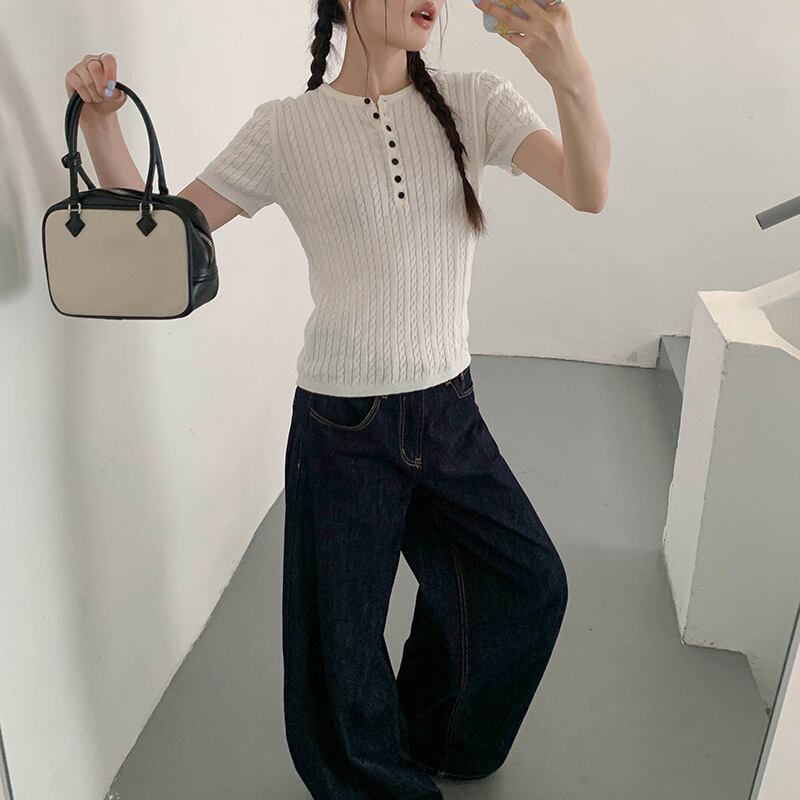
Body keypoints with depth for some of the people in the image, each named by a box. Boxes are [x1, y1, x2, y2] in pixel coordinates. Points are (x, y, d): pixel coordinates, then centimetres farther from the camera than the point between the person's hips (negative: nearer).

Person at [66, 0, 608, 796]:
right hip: (342, 424, -3)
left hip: (449, 409, 3)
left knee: (530, 585, 14)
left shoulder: (472, 101, -2)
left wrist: (572, 79, -34)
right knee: (342, 634, 12)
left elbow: (588, 192, -16)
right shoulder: (287, 128, -7)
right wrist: (99, 122, -18)